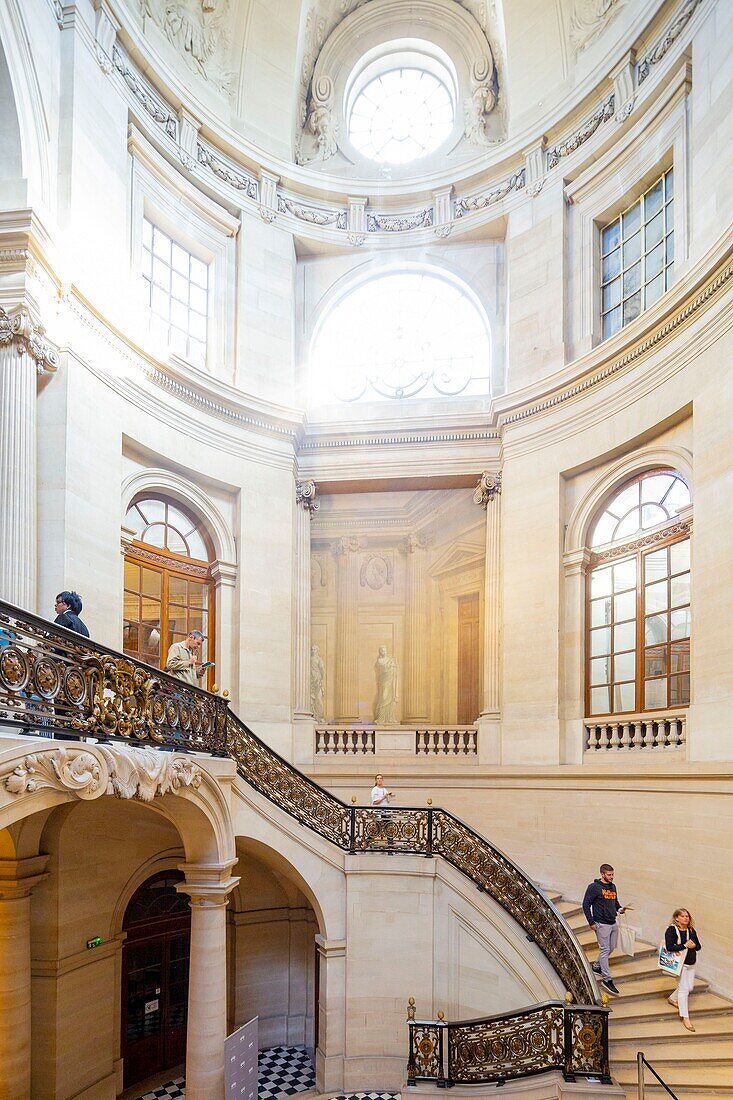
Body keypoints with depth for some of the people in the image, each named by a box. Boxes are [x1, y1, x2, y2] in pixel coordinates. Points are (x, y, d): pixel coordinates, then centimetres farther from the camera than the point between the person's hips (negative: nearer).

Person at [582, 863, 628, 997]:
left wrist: (620, 909, 0)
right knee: (605, 950, -6)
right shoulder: (594, 887, -12)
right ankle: (607, 980, -2)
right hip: (602, 925, -8)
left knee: (611, 947, 14)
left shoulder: (613, 887, 11)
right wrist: (591, 922, -14)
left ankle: (597, 967, 34)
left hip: (613, 923, 8)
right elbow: (586, 905, -12)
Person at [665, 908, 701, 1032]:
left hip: (691, 963, 7)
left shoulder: (691, 930, 3)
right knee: (683, 989, -5)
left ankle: (672, 999, 43)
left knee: (689, 988, 17)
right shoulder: (671, 930, -17)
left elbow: (698, 946, 5)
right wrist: (685, 945, -24)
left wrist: (693, 945, -17)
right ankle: (685, 1017, 5)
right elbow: (669, 947, -25)